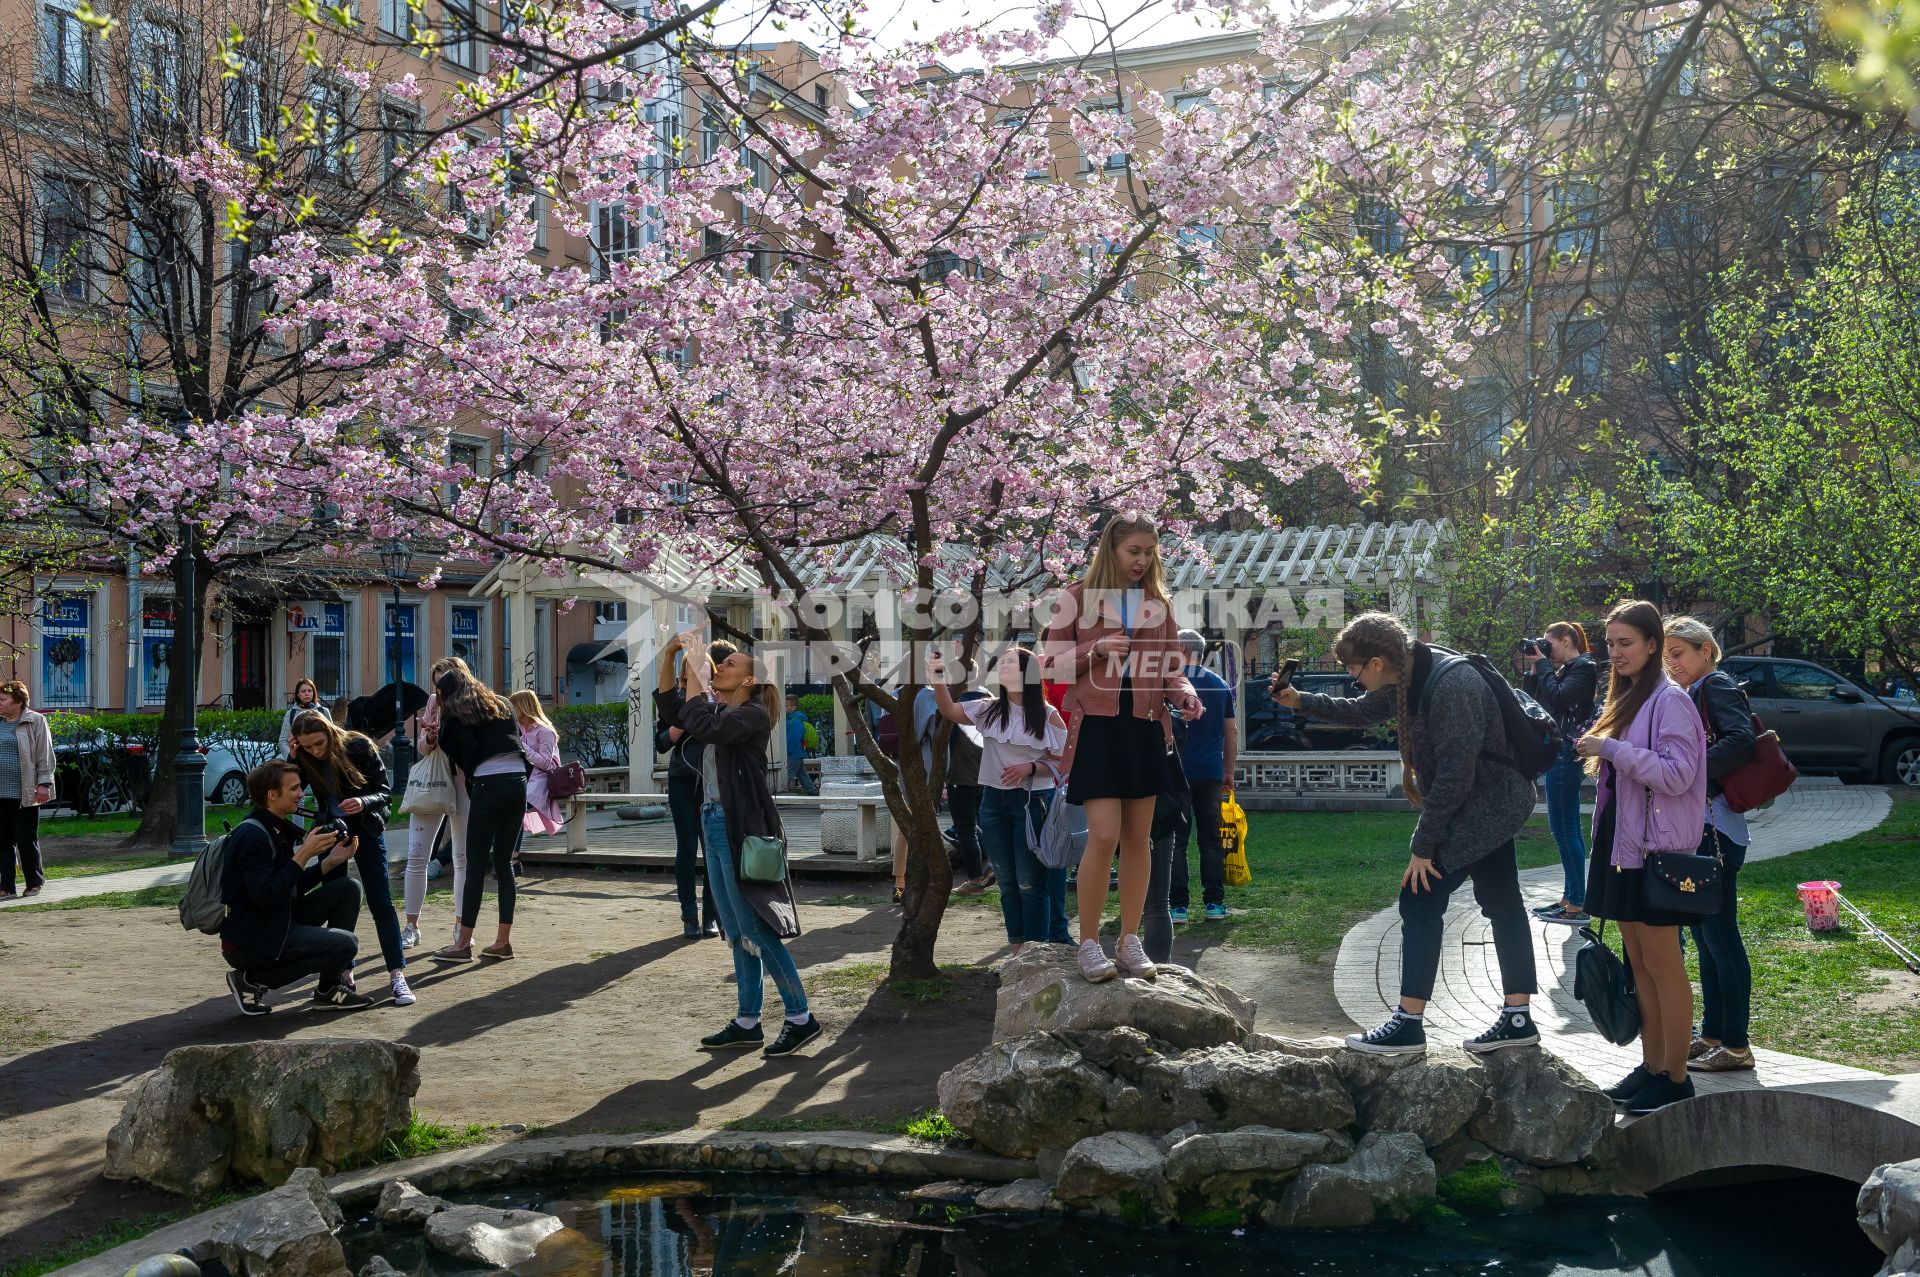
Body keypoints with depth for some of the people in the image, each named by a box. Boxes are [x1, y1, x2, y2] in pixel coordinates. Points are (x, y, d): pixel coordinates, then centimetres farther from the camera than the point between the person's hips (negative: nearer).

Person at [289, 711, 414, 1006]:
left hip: (365, 829, -4)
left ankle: (397, 974, -9)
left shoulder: (359, 747, -18)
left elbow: (384, 792, -16)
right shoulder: (304, 759, -7)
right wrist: (294, 760, -23)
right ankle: (344, 972, 13)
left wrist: (364, 802, -36)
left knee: (380, 902, -7)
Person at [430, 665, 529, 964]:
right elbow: (520, 741, 15)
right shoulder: (501, 704, 21)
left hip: (488, 785, -6)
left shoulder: (454, 712, 5)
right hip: (518, 781, 6)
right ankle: (503, 941, 10)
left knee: (476, 865, 0)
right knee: (504, 863, 11)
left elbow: (465, 750, -5)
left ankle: (463, 944, 3)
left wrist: (468, 772, 12)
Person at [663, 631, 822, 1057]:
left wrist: (695, 674, -16)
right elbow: (670, 707, 17)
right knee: (737, 935, 11)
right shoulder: (720, 709, 14)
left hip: (741, 829, -9)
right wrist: (672, 655, 8)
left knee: (756, 932, -7)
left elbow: (703, 726, -25)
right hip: (715, 824, 9)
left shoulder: (753, 714, -12)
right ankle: (747, 1023, 17)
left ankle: (801, 1018, -1)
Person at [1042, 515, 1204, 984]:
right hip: (1096, 727, -4)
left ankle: (1130, 941, 17)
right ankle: (1089, 942, 0)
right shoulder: (1076, 597, 1)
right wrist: (1095, 650, -16)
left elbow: (1171, 668, 14)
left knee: (1138, 838, 7)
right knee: (1104, 835, -13)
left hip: (1145, 728, 4)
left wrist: (1184, 695, -7)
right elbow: (1052, 664, 1)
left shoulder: (1159, 603, 12)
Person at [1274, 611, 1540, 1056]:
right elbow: (1363, 711, 21)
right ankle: (1518, 1018, 20)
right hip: (1494, 803, 10)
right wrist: (1301, 702, 12)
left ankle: (1408, 1024, -3)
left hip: (1484, 806, -10)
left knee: (1420, 899, -7)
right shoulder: (1407, 675, 0)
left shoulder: (1451, 685, -29)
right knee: (1501, 903, 13)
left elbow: (1454, 774, -27)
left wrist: (1423, 846, -20)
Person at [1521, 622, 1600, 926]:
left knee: (1564, 829, -10)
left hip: (1566, 754, -10)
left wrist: (1542, 664, -12)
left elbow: (1557, 698, -22)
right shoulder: (1565, 670, 18)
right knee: (1568, 830, 12)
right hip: (1558, 753, 10)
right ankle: (1570, 898, 18)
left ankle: (1577, 906, -9)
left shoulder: (1583, 669, -8)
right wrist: (1533, 670, 6)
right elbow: (1533, 699, 16)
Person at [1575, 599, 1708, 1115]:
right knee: (1638, 962, 12)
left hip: (1656, 849, -9)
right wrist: (1597, 751, 9)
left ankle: (1675, 1077, 6)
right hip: (1622, 842, 9)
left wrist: (1613, 749, -23)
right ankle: (1651, 1065, 19)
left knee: (1662, 964, -2)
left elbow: (1677, 775, -21)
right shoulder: (1625, 697, 15)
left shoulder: (1670, 700, -13)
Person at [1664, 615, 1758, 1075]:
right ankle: (1712, 1035, 22)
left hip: (1714, 829, -10)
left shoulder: (1718, 686, -9)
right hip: (1695, 830, 10)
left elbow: (1740, 740, -25)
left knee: (1720, 936, -5)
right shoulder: (1691, 696, 19)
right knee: (1705, 936, 14)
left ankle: (1736, 1045, 1)